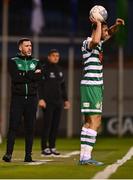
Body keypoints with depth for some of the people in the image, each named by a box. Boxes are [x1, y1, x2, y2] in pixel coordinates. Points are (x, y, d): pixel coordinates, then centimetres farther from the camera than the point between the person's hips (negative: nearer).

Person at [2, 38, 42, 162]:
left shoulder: (36, 62, 14)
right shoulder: (13, 62, 6)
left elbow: (38, 77, -4)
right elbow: (15, 77, -11)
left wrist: (23, 75, -11)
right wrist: (32, 75, -8)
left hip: (31, 98, 3)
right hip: (17, 97, -3)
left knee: (30, 127, 2)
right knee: (13, 126, -8)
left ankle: (28, 155, 5)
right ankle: (8, 153, -9)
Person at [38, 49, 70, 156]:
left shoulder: (59, 70, 17)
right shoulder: (44, 69, -4)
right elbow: (40, 85, -11)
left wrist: (66, 100, 18)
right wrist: (41, 99, -20)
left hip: (58, 102, 6)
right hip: (48, 102, -6)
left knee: (56, 125, 5)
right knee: (47, 124, -7)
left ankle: (52, 147, 11)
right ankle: (44, 148, -3)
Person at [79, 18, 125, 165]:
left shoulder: (98, 43, 15)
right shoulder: (87, 43, -12)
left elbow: (110, 33, 32)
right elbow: (95, 40, -37)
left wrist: (116, 25, 10)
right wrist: (98, 23, -22)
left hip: (97, 86, 10)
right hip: (91, 85, -10)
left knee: (89, 122, 10)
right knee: (94, 122, -14)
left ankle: (84, 156, 11)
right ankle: (86, 156, -17)